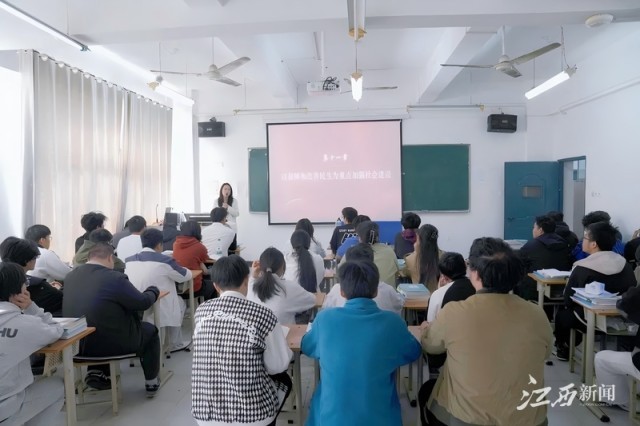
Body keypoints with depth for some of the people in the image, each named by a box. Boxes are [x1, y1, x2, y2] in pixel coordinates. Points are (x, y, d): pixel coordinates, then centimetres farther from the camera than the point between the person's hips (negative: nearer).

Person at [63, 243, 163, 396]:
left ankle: (96, 372, 23)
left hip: (78, 344, 7)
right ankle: (151, 382, 29)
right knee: (150, 330, 19)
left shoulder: (71, 276, 0)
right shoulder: (114, 277, -21)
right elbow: (143, 302, -11)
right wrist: (153, 290, 9)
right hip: (111, 343, -7)